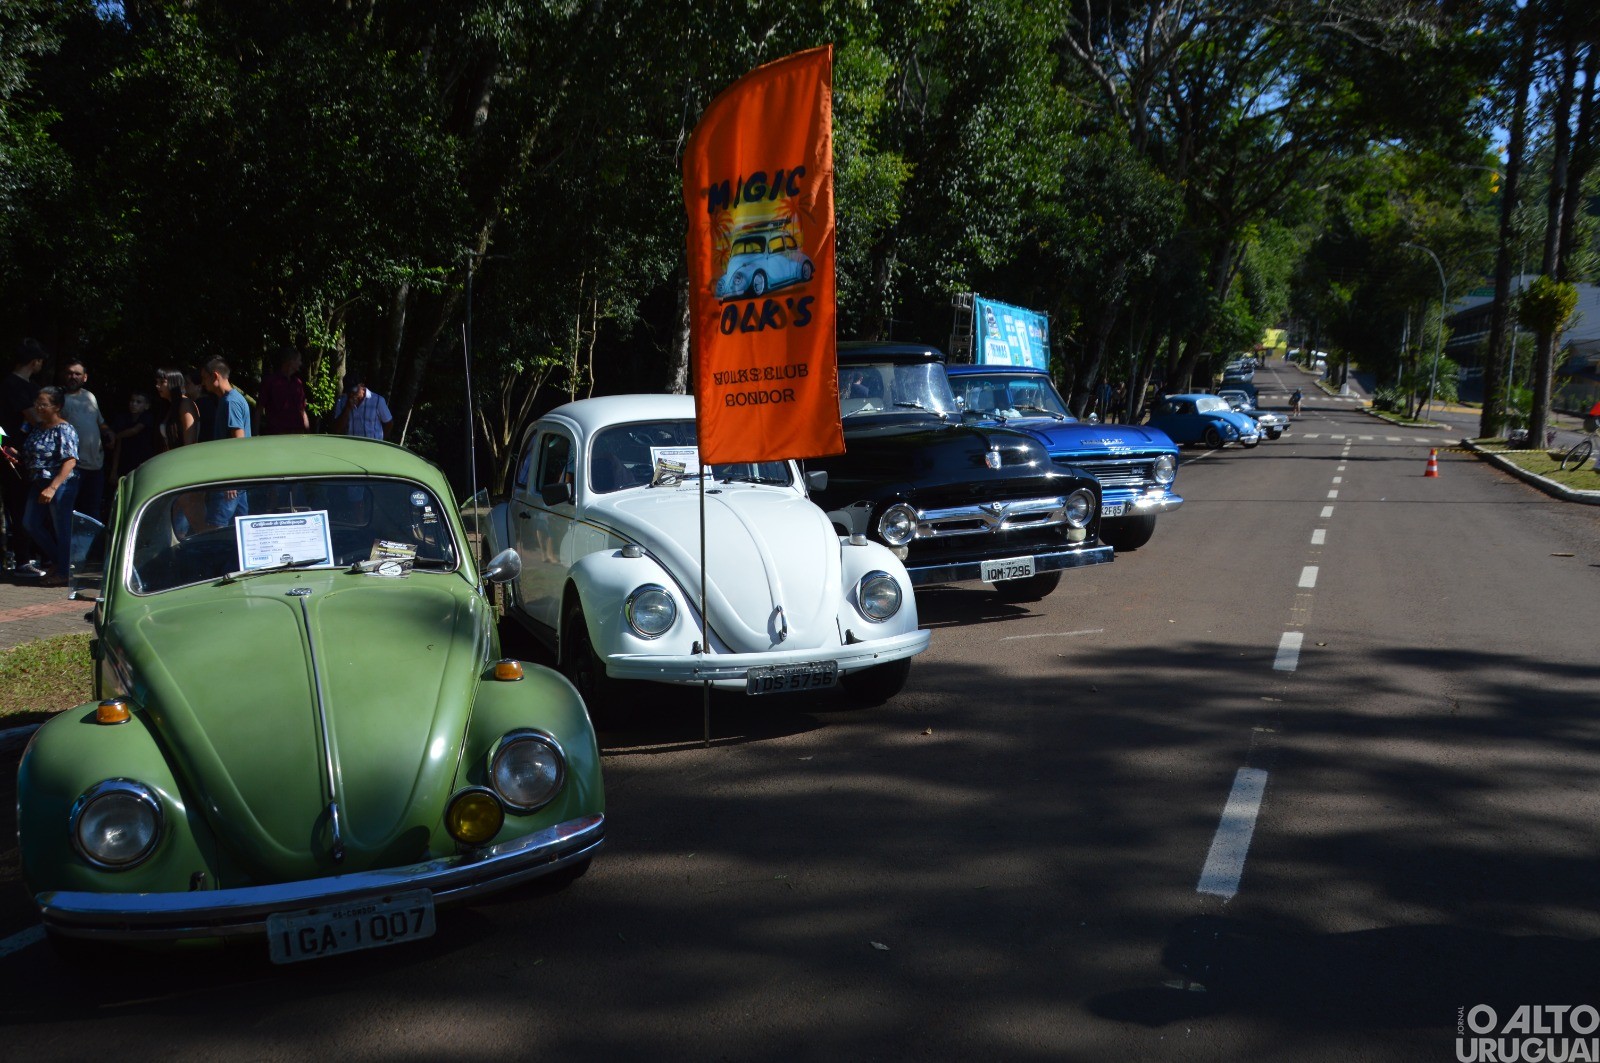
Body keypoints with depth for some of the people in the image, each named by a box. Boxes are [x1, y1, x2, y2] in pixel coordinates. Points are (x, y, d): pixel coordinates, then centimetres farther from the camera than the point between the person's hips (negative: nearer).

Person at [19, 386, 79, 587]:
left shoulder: (64, 430, -14)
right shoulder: (37, 427, 12)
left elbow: (70, 461, -21)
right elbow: (29, 454, 24)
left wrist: (52, 487, -26)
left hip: (60, 484, -9)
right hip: (38, 483, 9)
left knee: (61, 527, -1)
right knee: (31, 523, 12)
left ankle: (63, 572, 8)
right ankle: (57, 560, 26)